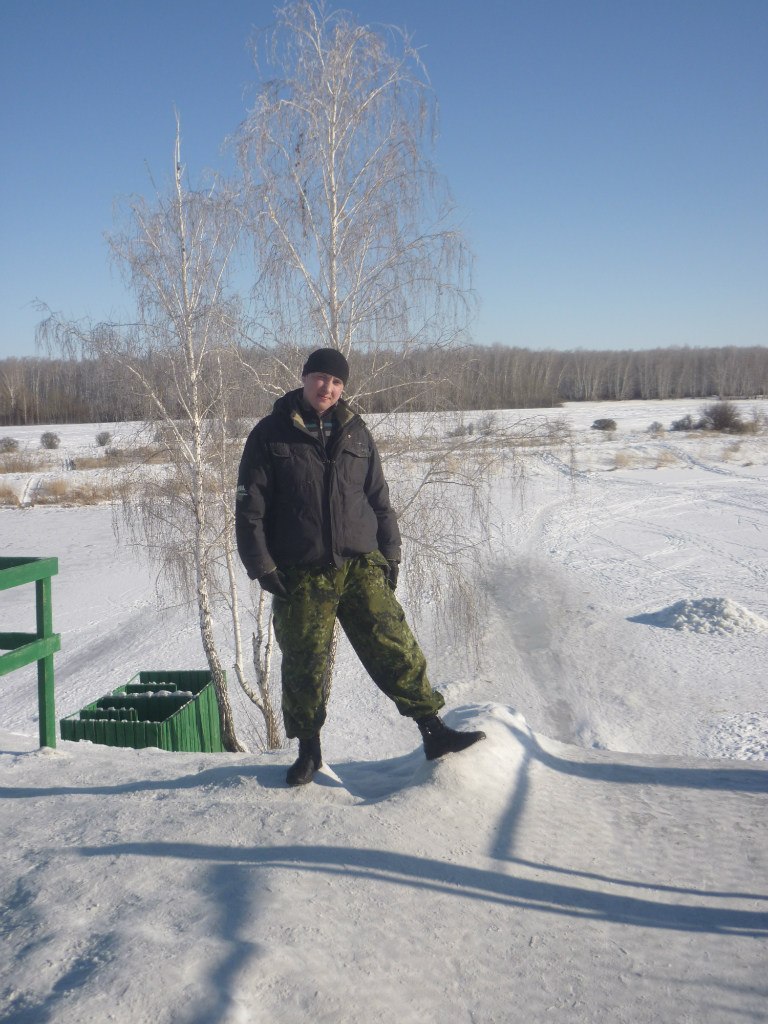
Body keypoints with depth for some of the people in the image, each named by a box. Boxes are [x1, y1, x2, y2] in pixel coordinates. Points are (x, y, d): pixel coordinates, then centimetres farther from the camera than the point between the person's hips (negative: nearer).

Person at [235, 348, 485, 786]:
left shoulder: (356, 434, 10)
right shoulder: (271, 435, 0)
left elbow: (380, 500, 15)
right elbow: (250, 508, -1)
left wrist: (390, 555, 8)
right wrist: (262, 566, -7)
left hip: (361, 566, 2)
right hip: (301, 575, -2)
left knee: (394, 648, -2)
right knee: (305, 666, 6)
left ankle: (434, 731, 9)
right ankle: (309, 750, 24)